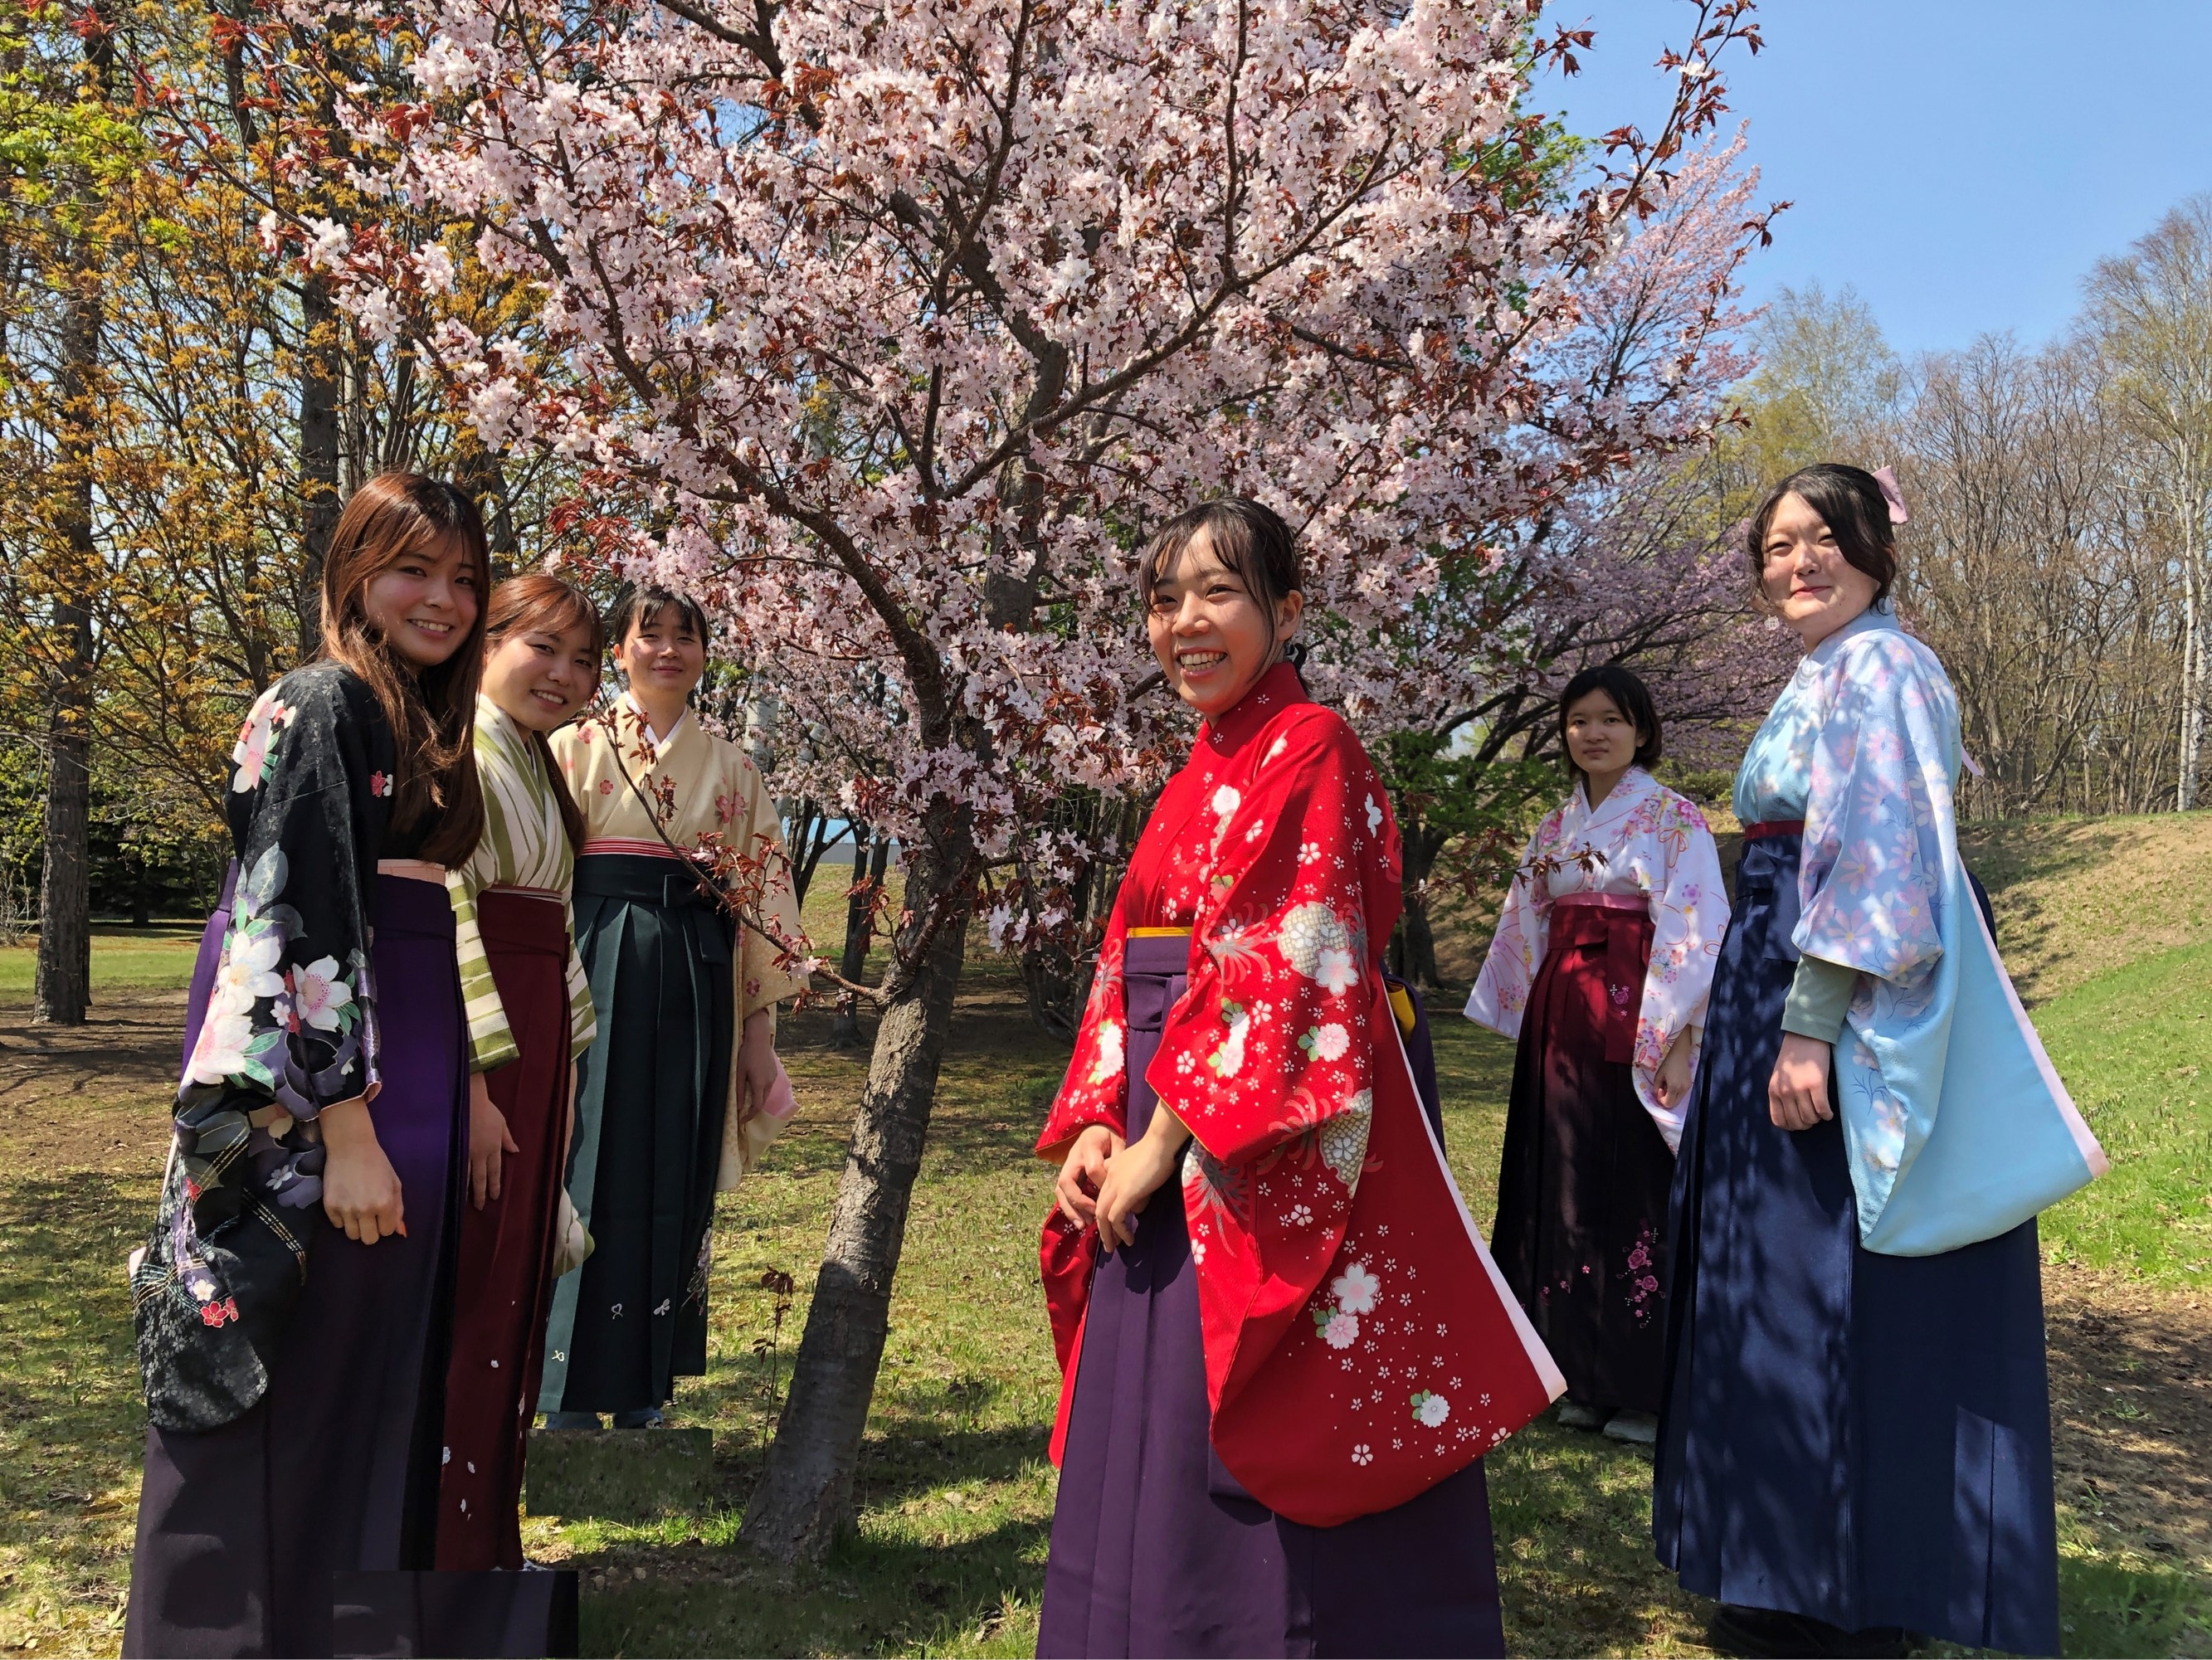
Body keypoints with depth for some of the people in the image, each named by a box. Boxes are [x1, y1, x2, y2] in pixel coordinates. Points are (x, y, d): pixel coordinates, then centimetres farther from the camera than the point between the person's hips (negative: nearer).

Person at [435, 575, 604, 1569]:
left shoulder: (535, 763, 19)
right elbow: (439, 913, -18)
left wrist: (562, 1063, 18)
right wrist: (472, 1079, -22)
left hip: (530, 1043, 9)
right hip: (465, 1041, -9)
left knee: (515, 1287, 13)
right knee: (461, 1293, -3)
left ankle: (483, 1534, 25)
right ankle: (439, 1552, 9)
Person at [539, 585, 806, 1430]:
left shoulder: (731, 767, 12)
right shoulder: (575, 748, 6)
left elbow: (764, 889, 11)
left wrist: (758, 1025, 6)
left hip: (695, 987, 2)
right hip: (597, 976, -2)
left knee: (676, 1181, 4)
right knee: (590, 1169, -2)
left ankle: (645, 1395, 15)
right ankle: (571, 1397, 10)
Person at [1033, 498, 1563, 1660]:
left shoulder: (1308, 750, -10)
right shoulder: (1200, 774, 16)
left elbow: (1276, 968, -18)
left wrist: (1164, 1139, -16)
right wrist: (1091, 1127, 2)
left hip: (1273, 1147, -8)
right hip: (1162, 1155, 8)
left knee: (1265, 1456, 1)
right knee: (1146, 1446, 15)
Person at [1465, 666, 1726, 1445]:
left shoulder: (1674, 819, -4)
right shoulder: (1555, 828, 13)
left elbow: (1698, 935, -11)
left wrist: (1680, 1041, -17)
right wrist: (1533, 1032, 14)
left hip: (1636, 1026, -6)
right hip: (1560, 1025, 6)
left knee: (1637, 1192, -3)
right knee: (1567, 1193, 8)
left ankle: (1647, 1389, 8)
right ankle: (1586, 1378, 19)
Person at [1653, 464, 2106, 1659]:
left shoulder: (1875, 667, -12)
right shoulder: (1824, 675, 19)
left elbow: (1877, 860, -21)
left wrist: (1809, 1024, -24)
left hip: (1844, 1002, -10)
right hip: (1791, 986, 10)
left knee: (1828, 1283, -3)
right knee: (1794, 1270, 15)